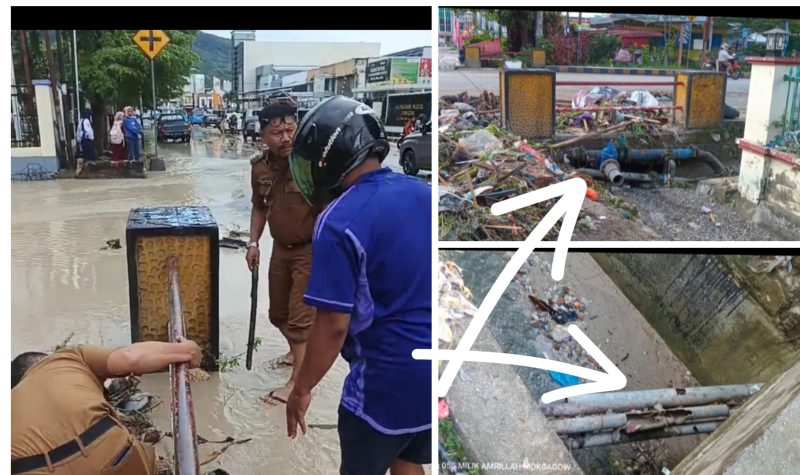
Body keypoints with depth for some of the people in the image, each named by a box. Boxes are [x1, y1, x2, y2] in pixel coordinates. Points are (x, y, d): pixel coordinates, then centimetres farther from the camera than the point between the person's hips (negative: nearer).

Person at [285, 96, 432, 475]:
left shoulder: (340, 222, -20)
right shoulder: (423, 194, 0)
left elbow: (334, 325, -19)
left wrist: (302, 389, -6)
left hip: (388, 379, -6)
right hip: (434, 371, 6)